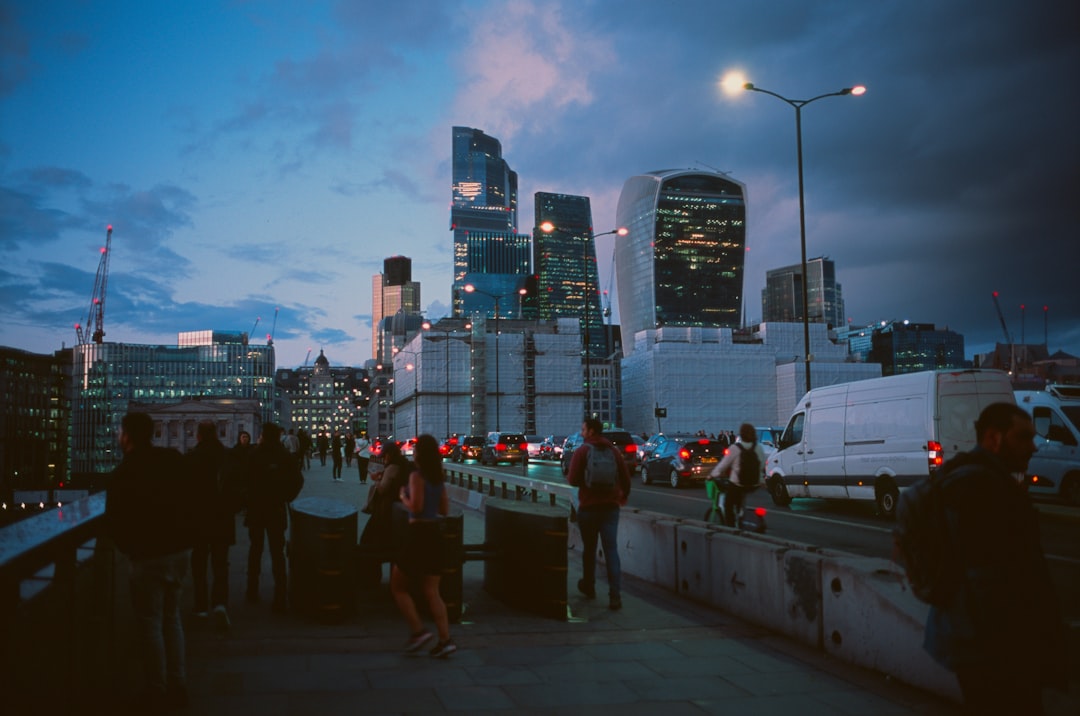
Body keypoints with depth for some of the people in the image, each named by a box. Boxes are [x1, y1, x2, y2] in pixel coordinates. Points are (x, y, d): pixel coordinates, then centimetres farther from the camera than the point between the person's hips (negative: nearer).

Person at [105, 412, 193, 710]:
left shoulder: (123, 472, -13)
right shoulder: (175, 460, 1)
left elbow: (115, 519, -10)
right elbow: (190, 501, 6)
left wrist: (129, 548, 6)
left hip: (149, 554, -6)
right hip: (180, 548, 6)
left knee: (150, 622, 5)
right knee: (171, 616, 17)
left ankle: (157, 691, 11)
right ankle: (178, 685, 22)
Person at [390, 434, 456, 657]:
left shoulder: (417, 476, -13)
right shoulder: (439, 478, 10)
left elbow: (415, 507, -20)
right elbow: (444, 510, 13)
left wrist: (403, 496, -3)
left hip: (418, 533, -7)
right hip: (435, 532, 7)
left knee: (398, 586, 8)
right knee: (432, 592, 9)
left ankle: (418, 631, 0)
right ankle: (445, 640, 4)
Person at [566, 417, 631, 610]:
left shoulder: (582, 451, -8)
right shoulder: (613, 451, 5)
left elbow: (573, 480, -13)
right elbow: (625, 476, 9)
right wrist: (624, 495, 28)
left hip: (588, 507, -2)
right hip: (610, 506, 2)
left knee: (589, 549, 15)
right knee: (611, 549, -2)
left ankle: (588, 586, 32)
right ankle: (615, 596, -12)